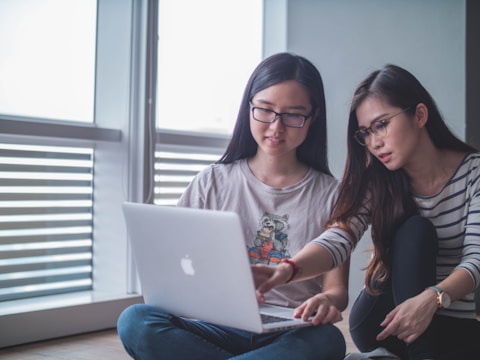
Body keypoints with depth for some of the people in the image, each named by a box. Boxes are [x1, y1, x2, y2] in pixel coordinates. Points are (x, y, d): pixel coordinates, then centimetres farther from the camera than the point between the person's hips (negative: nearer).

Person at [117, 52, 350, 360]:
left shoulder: (330, 194, 5)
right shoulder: (212, 182, 8)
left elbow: (337, 288, 2)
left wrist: (328, 301, -23)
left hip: (292, 335, 0)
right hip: (220, 329, 1)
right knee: (135, 322, -28)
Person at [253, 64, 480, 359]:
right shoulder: (376, 181, -5)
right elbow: (339, 237, -20)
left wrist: (432, 298, -36)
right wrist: (288, 270, -41)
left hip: (452, 322, -1)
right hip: (378, 322, 2)